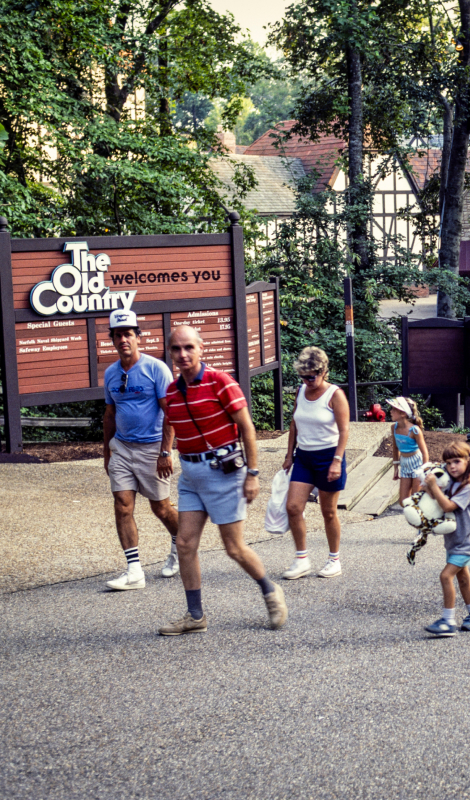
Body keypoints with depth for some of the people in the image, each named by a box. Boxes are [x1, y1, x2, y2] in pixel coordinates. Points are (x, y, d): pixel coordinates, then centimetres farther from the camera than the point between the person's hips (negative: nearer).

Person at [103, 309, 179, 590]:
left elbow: (170, 412, -12)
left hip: (151, 448, -5)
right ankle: (134, 571, -4)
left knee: (160, 507, 8)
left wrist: (165, 452, -17)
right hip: (121, 448, 5)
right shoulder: (111, 373, 8)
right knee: (123, 507, -6)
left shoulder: (156, 368, -10)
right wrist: (107, 452, 18)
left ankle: (179, 548, 37)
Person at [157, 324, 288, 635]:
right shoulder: (172, 392, 6)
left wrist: (252, 473, -12)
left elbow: (247, 428, -10)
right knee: (185, 544, 0)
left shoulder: (220, 382, -13)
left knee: (235, 548, 0)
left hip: (223, 469, -6)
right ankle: (195, 616, 9)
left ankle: (271, 592, 25)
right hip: (190, 472, 6)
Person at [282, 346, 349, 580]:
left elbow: (344, 430, -14)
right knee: (293, 507, -6)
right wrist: (289, 455, 13)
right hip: (304, 456, 5)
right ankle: (302, 559, 5)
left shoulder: (335, 395, -10)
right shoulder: (301, 392, 7)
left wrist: (337, 461, -22)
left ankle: (334, 559, 20)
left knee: (328, 512, 4)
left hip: (328, 455, -5)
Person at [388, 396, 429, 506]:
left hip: (417, 463, -6)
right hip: (404, 464, 6)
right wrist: (396, 468, 13)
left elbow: (424, 452, -18)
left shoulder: (414, 430, -23)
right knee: (403, 502, 7)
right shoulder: (394, 427, -4)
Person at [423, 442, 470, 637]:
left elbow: (448, 505, -27)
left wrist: (433, 485, -24)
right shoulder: (452, 484, 7)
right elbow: (440, 501, 3)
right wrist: (430, 490, -15)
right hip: (454, 541, 9)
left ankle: (448, 621, -12)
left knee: (446, 575, -16)